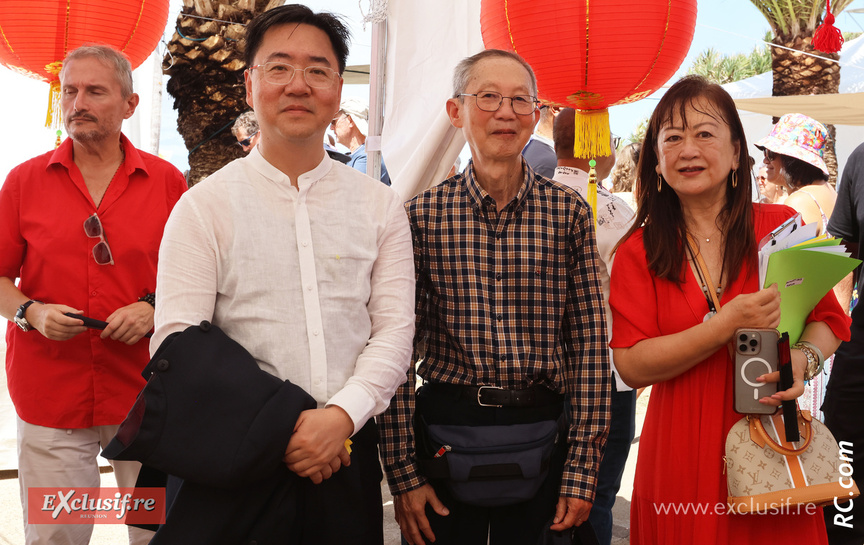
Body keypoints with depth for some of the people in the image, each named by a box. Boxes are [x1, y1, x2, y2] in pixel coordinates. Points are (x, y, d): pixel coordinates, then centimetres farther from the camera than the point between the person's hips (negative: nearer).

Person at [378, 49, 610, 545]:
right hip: (445, 427, -1)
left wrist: (582, 468, -4)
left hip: (543, 432, 1)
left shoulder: (569, 211, -1)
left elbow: (589, 342, -1)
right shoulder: (422, 215, -4)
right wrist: (403, 473, -5)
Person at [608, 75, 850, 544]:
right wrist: (728, 325, -20)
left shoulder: (782, 227, 1)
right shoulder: (639, 252, 0)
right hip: (680, 449, 0)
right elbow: (631, 365, -10)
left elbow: (829, 321, 5)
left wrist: (802, 357, -18)